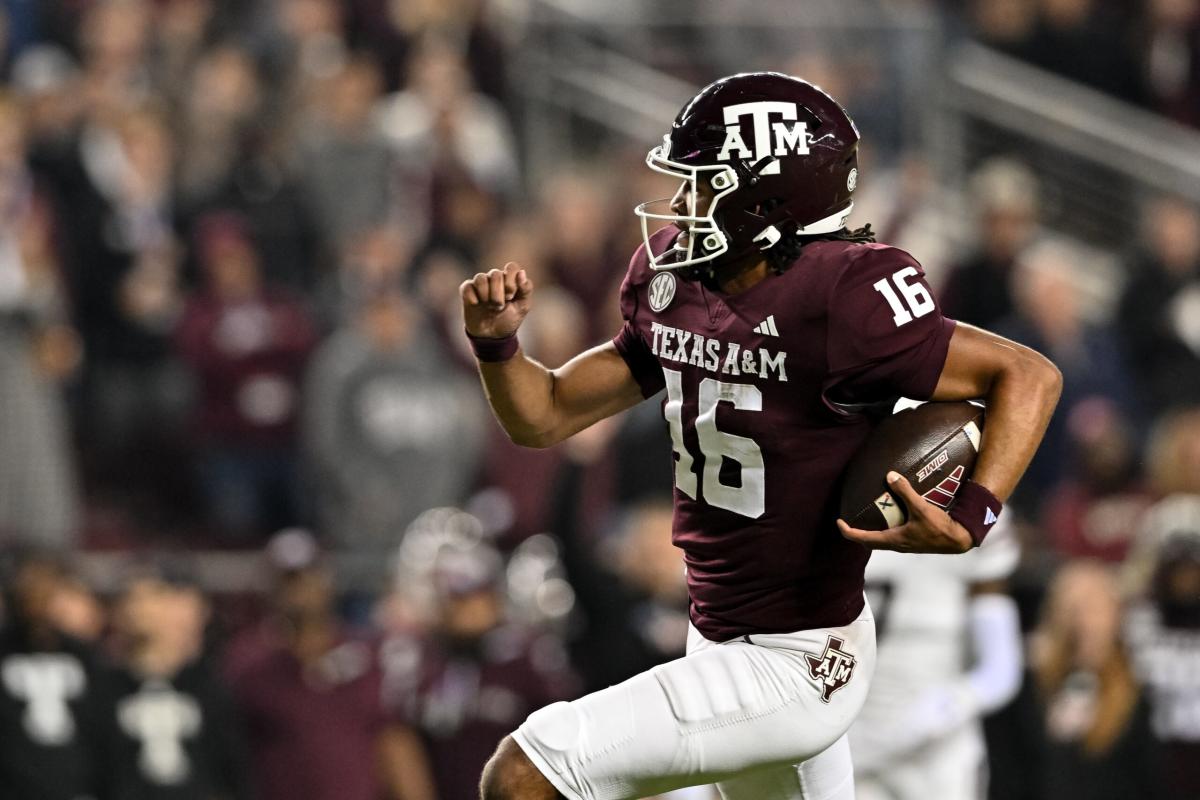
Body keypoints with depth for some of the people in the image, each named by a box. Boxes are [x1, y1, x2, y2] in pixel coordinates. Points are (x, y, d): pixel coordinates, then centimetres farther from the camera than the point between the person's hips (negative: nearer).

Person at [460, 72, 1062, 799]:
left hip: (794, 667, -9)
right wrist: (495, 341, -10)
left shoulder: (842, 302, -23)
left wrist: (968, 522, -31)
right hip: (722, 643, 9)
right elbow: (546, 417, 10)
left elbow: (1029, 377, -18)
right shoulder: (676, 288, 2)